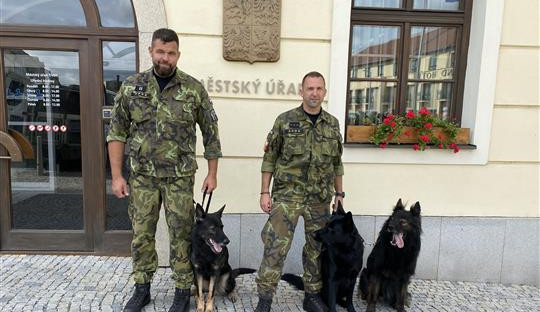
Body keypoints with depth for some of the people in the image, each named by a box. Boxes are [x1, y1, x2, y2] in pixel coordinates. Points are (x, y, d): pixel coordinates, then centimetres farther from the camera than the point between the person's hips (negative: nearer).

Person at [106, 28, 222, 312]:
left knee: (181, 235, 7)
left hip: (180, 177, -2)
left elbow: (210, 133, 1)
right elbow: (117, 133, 3)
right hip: (142, 176, 2)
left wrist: (212, 174, 0)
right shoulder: (131, 87, 0)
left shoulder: (194, 89, -4)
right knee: (141, 234, 13)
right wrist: (117, 176, -2)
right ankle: (142, 289, 33)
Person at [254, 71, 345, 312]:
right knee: (276, 247, -5)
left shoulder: (332, 124, 7)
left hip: (320, 199, 4)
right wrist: (265, 192, -6)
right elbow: (270, 159, -2)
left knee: (317, 248, 13)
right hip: (287, 195, -3)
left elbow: (336, 163, 14)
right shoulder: (285, 120, -3)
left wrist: (339, 193, 13)